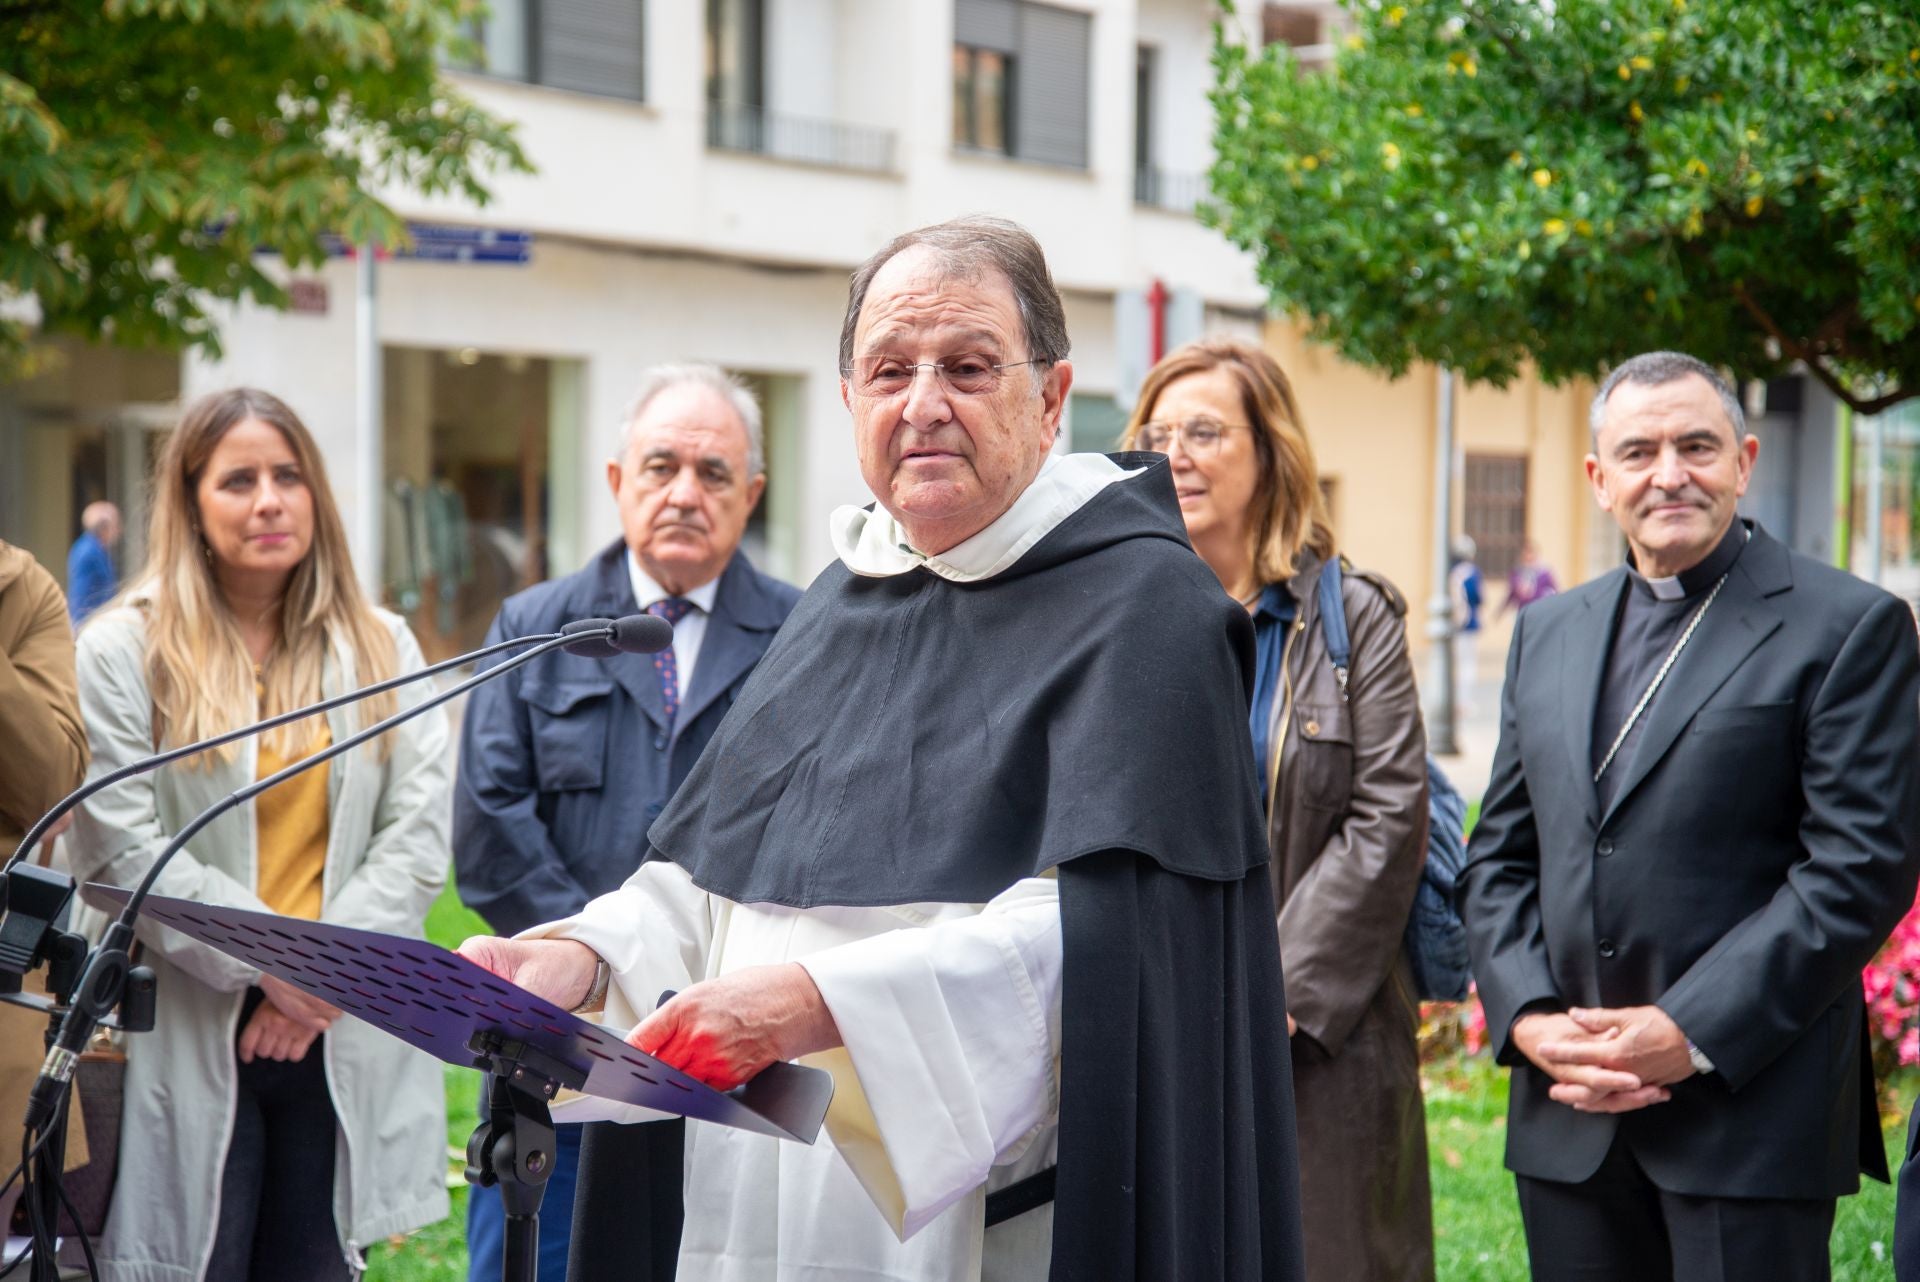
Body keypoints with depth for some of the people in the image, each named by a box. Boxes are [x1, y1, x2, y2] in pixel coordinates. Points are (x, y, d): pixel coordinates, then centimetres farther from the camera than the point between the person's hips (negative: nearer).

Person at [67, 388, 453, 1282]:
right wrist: (269, 963, -14)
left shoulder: (382, 649, 11)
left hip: (342, 1043, 3)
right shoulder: (123, 653, 1)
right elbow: (122, 853, -8)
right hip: (186, 1044, -3)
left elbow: (417, 841, 3)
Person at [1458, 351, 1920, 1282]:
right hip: (1569, 1115, 5)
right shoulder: (1548, 632, 15)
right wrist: (1528, 1019, -2)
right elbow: (1498, 857, 15)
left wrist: (1691, 1035, -15)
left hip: (1751, 1114, -5)